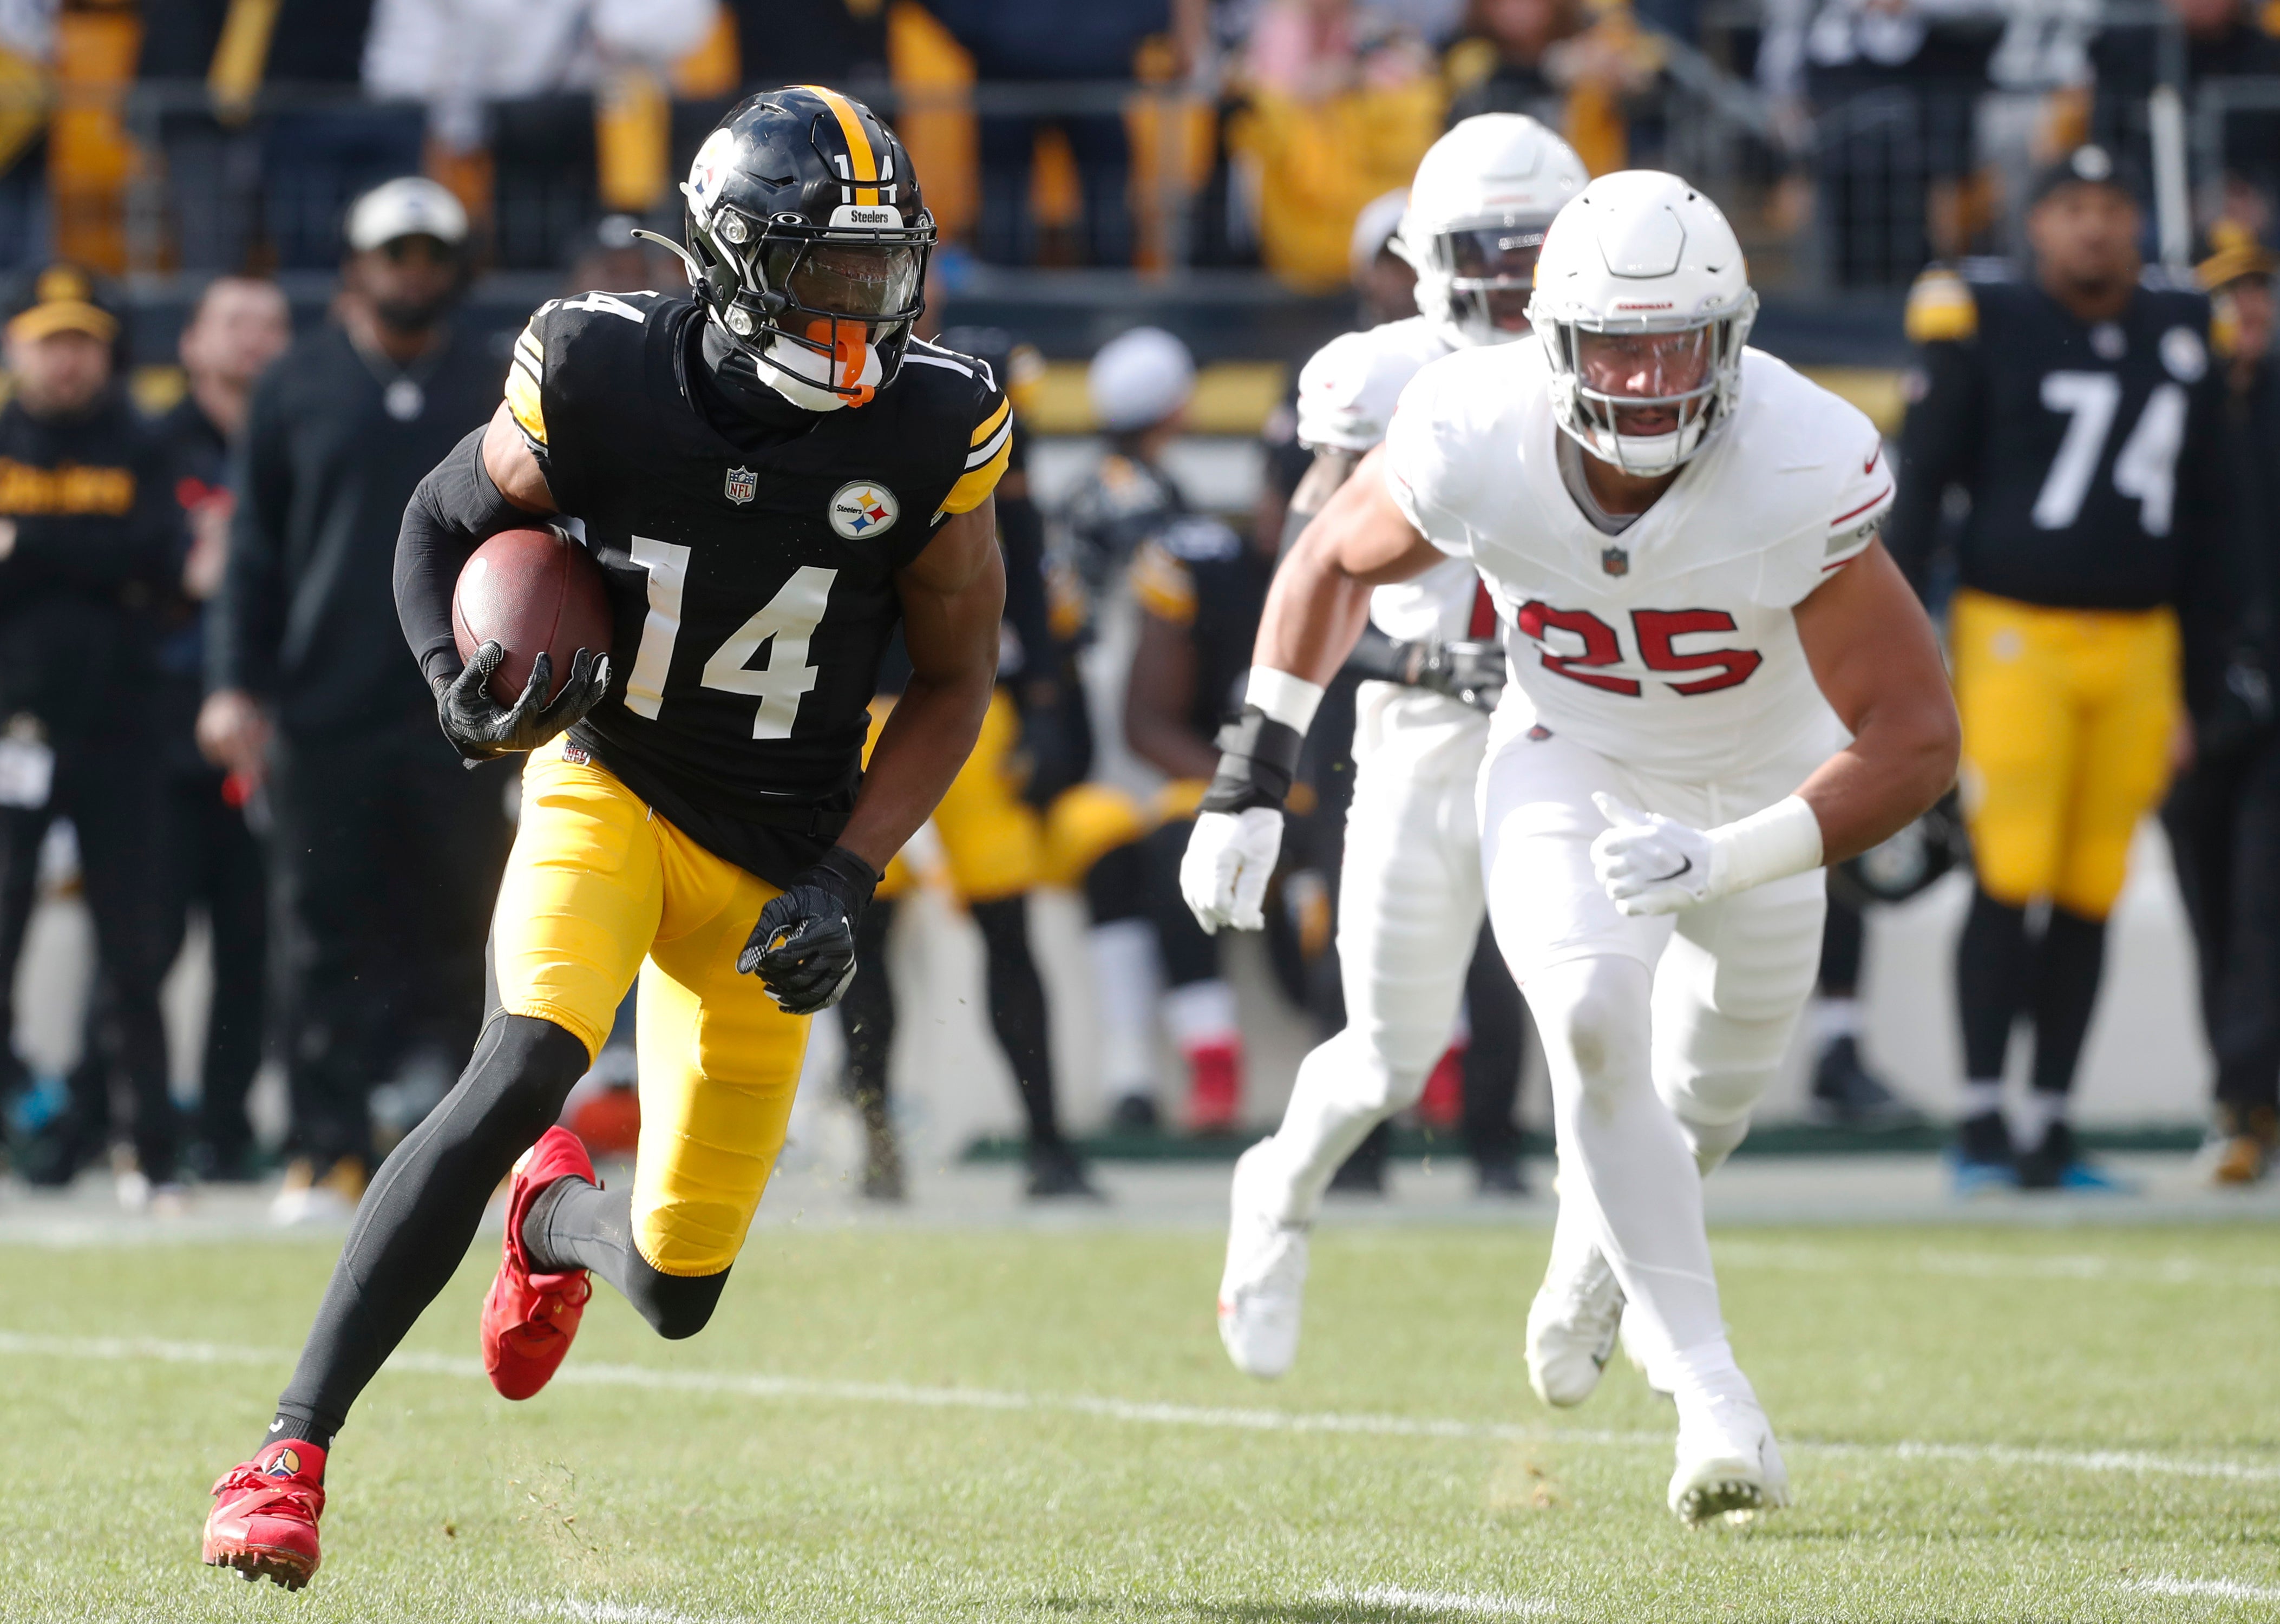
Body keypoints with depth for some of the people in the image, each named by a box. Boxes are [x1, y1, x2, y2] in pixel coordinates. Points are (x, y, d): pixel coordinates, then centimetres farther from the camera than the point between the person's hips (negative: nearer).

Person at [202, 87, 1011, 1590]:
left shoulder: (932, 432, -13)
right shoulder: (603, 379, -16)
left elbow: (956, 680, -1)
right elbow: (446, 520, 4)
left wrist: (846, 881, -11)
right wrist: (459, 680, -15)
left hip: (771, 857, 2)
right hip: (605, 789, -2)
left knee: (678, 1289, 4)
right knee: (524, 1071, -32)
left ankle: (558, 1215, 44)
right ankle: (294, 1448, -28)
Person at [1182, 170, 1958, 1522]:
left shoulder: (1801, 472, -37)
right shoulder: (1477, 439, -29)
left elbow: (1917, 739, -34)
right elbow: (1338, 560, -4)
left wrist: (1731, 860, -46)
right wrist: (1254, 777, -8)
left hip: (1759, 785, 0)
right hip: (1569, 766, 0)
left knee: (1713, 1099, 18)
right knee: (1595, 1024, -27)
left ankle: (1601, 1250, 54)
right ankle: (1711, 1394, -22)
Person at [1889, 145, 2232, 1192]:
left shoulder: (2183, 339, 11)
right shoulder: (1989, 329, -3)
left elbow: (2203, 515, 17)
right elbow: (1920, 482, -2)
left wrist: (2194, 669, 16)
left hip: (2138, 645, 4)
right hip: (2015, 632, -4)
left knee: (2091, 896, 4)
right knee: (2012, 877, -11)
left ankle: (2052, 1126, 10)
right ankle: (1980, 1122, -6)